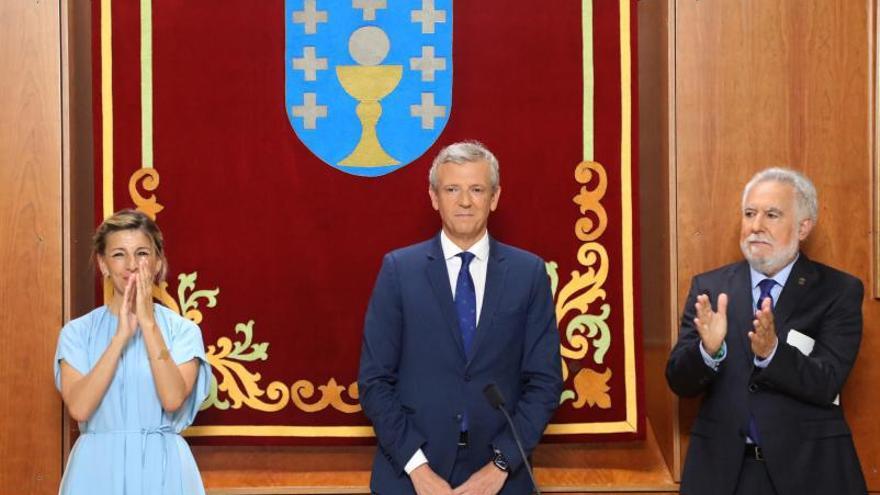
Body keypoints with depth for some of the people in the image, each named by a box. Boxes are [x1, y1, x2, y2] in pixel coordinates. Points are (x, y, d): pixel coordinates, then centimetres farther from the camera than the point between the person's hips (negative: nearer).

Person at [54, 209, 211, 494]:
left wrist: (148, 323, -15)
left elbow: (173, 399, -16)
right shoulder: (77, 332, 0)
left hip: (161, 466, 0)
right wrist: (122, 335, -15)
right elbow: (78, 407, -12)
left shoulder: (183, 330, -1)